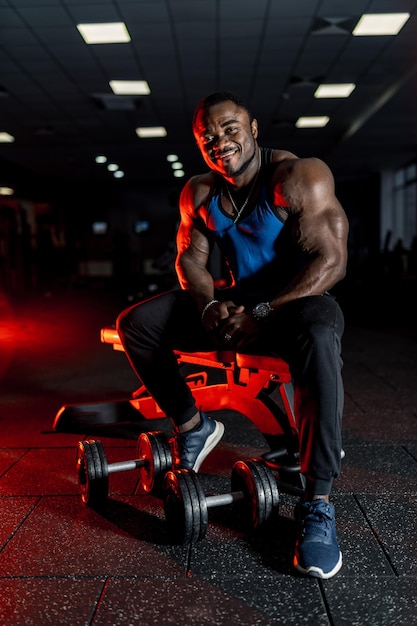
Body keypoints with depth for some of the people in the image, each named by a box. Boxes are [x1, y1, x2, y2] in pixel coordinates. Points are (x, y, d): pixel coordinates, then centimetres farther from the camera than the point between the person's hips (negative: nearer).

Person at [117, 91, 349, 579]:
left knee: (317, 337, -42)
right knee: (136, 323, -5)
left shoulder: (299, 177, -16)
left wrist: (262, 312, -29)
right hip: (237, 302, 6)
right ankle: (193, 427, 10)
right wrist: (209, 306, -16)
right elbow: (190, 258, 6)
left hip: (297, 300, -5)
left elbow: (331, 260, -22)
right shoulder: (198, 193, 3)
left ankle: (317, 504, -31)